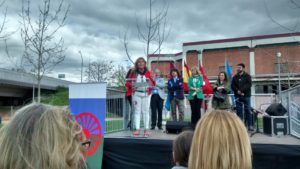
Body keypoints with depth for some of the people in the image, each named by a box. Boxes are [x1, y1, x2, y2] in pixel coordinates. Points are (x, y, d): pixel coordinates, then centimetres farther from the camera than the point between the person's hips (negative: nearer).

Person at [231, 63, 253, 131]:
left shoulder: (247, 76, 5)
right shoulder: (235, 77, 12)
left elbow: (249, 85, -8)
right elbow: (232, 86, 3)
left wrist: (241, 90, -17)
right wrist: (238, 91, -14)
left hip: (246, 95, -2)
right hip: (238, 96, 2)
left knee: (248, 110, -1)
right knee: (239, 111, 2)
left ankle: (250, 125, 4)